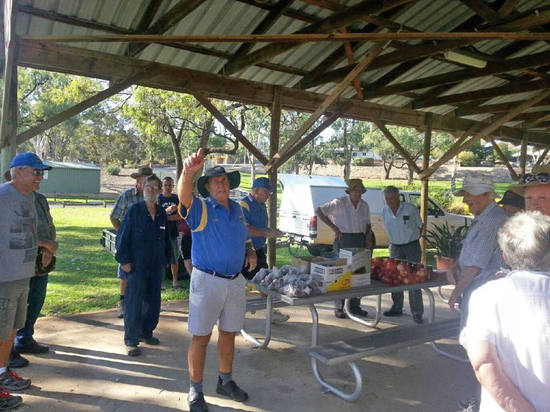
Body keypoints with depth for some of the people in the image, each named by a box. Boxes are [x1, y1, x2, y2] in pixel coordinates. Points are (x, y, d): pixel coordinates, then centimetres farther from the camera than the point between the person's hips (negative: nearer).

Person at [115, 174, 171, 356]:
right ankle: (131, 340, 10)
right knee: (134, 304, -1)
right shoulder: (133, 210, -5)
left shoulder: (162, 213, 8)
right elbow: (122, 237, -6)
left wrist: (165, 260, 13)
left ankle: (147, 332, 30)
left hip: (157, 267, 5)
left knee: (153, 302, 13)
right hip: (137, 266, -5)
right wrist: (124, 260, -11)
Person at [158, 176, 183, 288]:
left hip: (173, 233, 2)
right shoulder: (158, 198, 1)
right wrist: (168, 210, -24)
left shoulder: (177, 198, 7)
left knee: (174, 259, 6)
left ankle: (175, 280, 16)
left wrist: (166, 217, -10)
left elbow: (180, 216, 0)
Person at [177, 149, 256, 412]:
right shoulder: (200, 208, -9)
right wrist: (188, 172, -52)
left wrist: (251, 252, -1)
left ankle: (226, 382, 35)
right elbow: (184, 196, -32)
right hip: (207, 280, -5)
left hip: (235, 281, 6)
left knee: (228, 334, 17)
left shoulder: (237, 209, 10)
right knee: (201, 337, 3)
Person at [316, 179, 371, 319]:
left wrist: (367, 239, 5)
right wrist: (333, 227, -13)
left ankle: (355, 306, 21)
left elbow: (367, 224, 20)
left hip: (359, 240, 6)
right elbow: (319, 210, -9)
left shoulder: (364, 205, 10)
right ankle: (338, 308, 6)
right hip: (343, 240, -5)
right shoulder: (339, 203, -7)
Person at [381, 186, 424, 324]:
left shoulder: (411, 208, -10)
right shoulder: (385, 211, 2)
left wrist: (412, 239, 1)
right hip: (395, 247, 4)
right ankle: (397, 307, 23)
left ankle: (417, 313, 1)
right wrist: (396, 240, 10)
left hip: (412, 246, -4)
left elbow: (420, 226, 3)